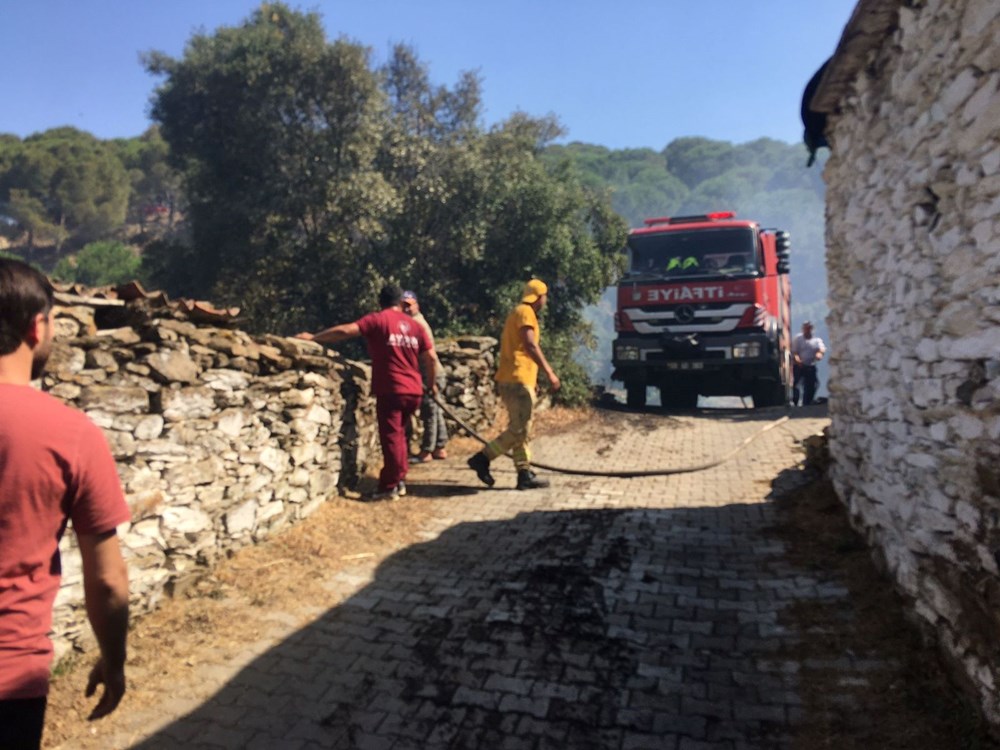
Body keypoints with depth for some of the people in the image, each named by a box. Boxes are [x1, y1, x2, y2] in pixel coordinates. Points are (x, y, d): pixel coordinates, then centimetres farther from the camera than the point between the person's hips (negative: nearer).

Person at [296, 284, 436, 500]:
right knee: (398, 435, 19)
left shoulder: (378, 319, -3)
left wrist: (313, 337, -7)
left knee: (391, 438, 0)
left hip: (391, 390, -6)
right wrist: (431, 384, 20)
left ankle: (389, 487, 6)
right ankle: (399, 480, 24)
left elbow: (345, 331, -14)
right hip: (413, 390, 6)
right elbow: (430, 356, 8)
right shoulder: (414, 325, 11)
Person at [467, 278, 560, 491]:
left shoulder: (518, 312, 22)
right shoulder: (525, 312, -8)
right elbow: (530, 346, -20)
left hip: (513, 379, 10)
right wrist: (549, 372, -20)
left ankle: (525, 474, 11)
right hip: (517, 379, -10)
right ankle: (482, 458, -5)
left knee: (521, 429, 9)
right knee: (519, 429, -8)